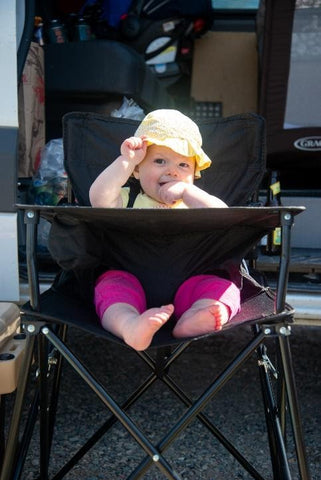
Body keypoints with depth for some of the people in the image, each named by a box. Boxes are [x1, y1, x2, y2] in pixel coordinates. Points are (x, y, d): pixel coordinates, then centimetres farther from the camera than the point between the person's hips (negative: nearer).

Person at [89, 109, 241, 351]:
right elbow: (99, 198, -6)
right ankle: (129, 325, -57)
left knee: (223, 286, -23)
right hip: (131, 278, 0)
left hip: (187, 280, 1)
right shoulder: (128, 200, 16)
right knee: (113, 284, -29)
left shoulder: (195, 203, 20)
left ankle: (192, 321, -52)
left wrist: (186, 191, -7)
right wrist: (126, 160, -4)